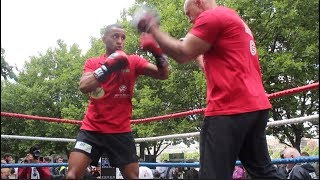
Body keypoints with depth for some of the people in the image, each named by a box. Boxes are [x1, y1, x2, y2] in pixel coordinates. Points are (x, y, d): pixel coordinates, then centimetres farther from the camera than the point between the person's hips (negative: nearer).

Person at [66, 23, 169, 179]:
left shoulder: (133, 61, 2)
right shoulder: (92, 63, 5)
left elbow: (163, 75, -8)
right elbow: (83, 87, -14)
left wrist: (158, 53, -26)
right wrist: (108, 66, -24)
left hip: (121, 131, 0)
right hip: (92, 129, 1)